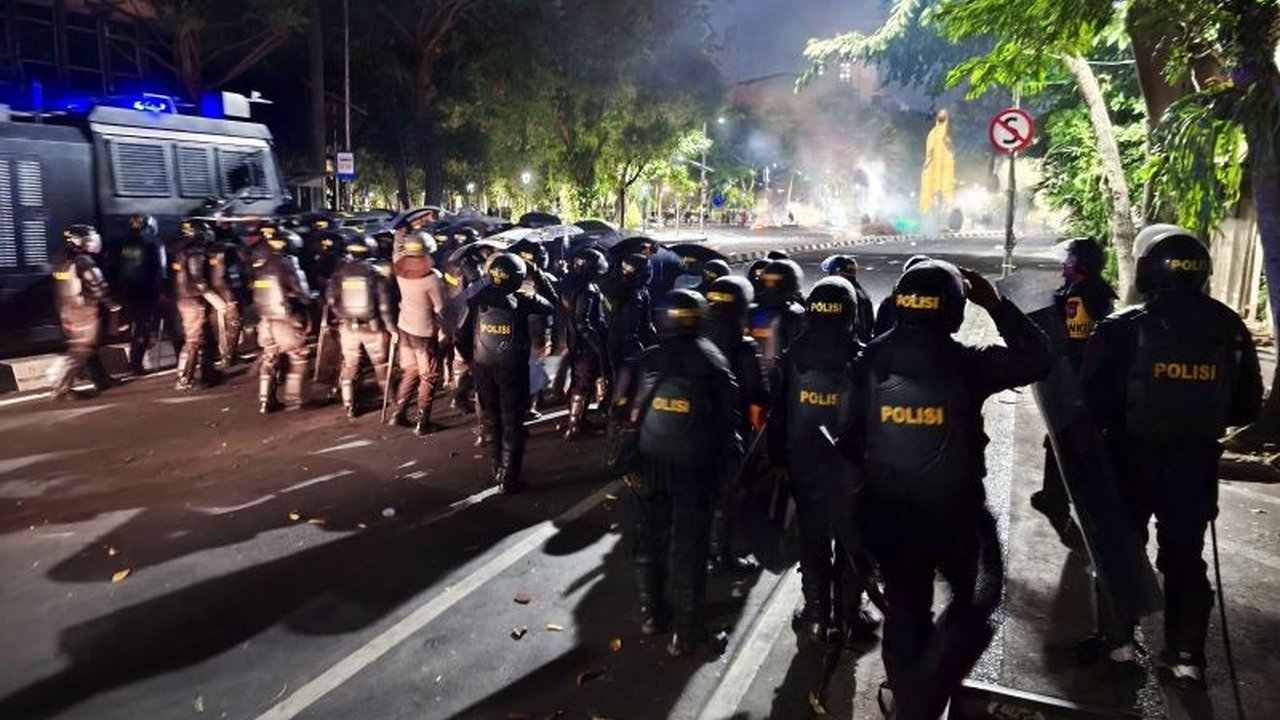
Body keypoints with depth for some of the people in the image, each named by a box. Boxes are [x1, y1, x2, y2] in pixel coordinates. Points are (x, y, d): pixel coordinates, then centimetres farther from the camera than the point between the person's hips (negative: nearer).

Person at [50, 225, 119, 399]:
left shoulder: (61, 263, 10)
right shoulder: (84, 262, -16)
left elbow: (58, 292, 16)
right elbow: (99, 287, -16)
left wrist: (63, 313, 23)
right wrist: (112, 305, -3)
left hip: (67, 313, 9)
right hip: (85, 312, -9)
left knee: (88, 348, 17)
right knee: (81, 351, -4)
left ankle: (102, 381, 27)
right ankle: (61, 389, -8)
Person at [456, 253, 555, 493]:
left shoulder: (477, 301, -6)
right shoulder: (521, 302, -14)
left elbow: (462, 336, -4)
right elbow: (550, 307, 0)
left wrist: (471, 360, 10)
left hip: (483, 369, 3)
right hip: (512, 370, -3)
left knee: (490, 419, 18)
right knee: (512, 423, 6)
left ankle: (498, 470, 29)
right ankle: (509, 479, 9)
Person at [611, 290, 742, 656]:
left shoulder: (643, 362, -4)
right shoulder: (713, 364, -8)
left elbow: (623, 414, -3)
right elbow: (727, 422, -7)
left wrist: (628, 455, 10)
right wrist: (728, 466, 0)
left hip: (649, 465, 2)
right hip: (693, 469, -2)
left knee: (649, 539, 18)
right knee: (688, 547, 5)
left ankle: (650, 613, 32)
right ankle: (686, 632, 11)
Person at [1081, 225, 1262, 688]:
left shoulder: (1122, 328, -16)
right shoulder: (1229, 330, -3)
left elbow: (1093, 400, -16)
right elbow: (1247, 407, 4)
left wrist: (1108, 428, 3)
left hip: (1132, 459, -3)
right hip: (1196, 464, 3)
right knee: (1186, 559, 16)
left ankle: (1118, 640, 24)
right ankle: (1187, 658, 24)